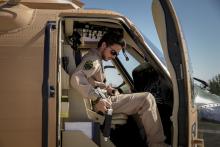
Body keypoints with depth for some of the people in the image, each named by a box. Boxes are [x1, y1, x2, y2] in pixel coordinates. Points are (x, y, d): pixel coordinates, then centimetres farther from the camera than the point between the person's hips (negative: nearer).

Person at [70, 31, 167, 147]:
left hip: (103, 99, 11)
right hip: (104, 103, -11)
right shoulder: (93, 59, -16)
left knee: (143, 101, 24)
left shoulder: (96, 58, 15)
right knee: (148, 99, -16)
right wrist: (97, 100, -32)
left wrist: (105, 87, 7)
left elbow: (91, 81, 24)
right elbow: (76, 79, -32)